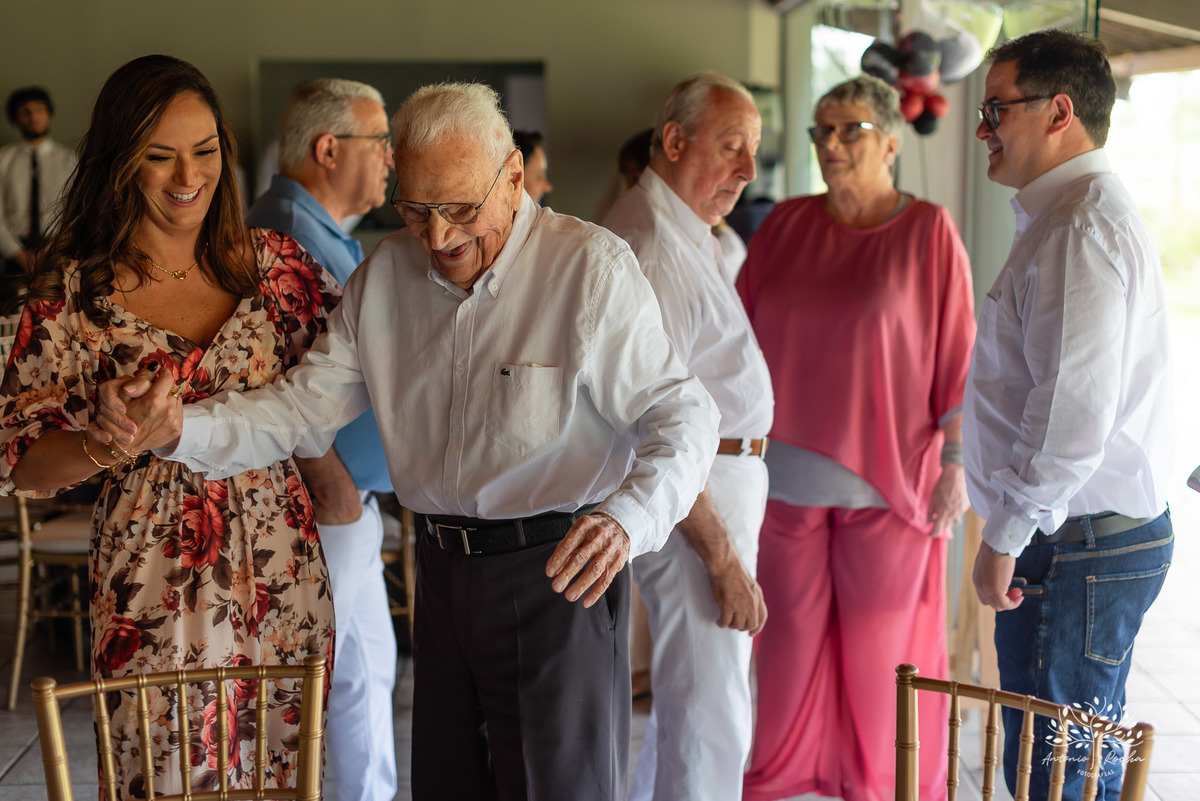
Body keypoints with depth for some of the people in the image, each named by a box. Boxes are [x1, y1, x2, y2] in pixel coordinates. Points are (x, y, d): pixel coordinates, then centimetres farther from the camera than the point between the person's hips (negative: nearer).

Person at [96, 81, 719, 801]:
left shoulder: (591, 267, -12)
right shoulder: (385, 274, 6)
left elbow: (682, 416, -15)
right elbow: (306, 407, 6)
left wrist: (625, 516, -35)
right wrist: (181, 429, -12)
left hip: (559, 576, -5)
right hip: (444, 572, 6)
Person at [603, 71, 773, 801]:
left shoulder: (691, 234, 15)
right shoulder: (655, 247, -20)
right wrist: (722, 557, -23)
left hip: (724, 482, 11)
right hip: (694, 499, -11)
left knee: (691, 697, 20)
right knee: (711, 721, -6)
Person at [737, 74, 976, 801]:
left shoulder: (928, 231, -4)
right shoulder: (786, 225, 6)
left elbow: (958, 356, -4)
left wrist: (956, 466, -7)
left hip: (886, 480, -3)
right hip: (786, 472, 3)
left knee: (880, 646, 8)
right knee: (790, 637, 11)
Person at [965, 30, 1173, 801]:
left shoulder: (1085, 229, -18)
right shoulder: (1064, 215, 16)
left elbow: (1073, 420, -25)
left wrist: (1004, 540, -15)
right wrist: (1011, 535, 18)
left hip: (1082, 551, -10)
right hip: (1070, 537, 10)